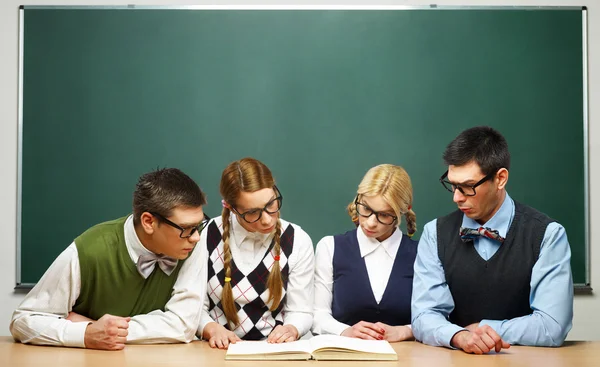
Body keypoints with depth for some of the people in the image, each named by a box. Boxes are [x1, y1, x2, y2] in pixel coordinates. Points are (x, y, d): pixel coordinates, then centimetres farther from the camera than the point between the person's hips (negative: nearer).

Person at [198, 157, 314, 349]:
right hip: (220, 348, 0)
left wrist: (291, 330, -21)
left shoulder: (298, 241, -2)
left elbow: (300, 312, 0)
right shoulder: (206, 236, -4)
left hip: (273, 348, 0)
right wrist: (212, 329, -19)